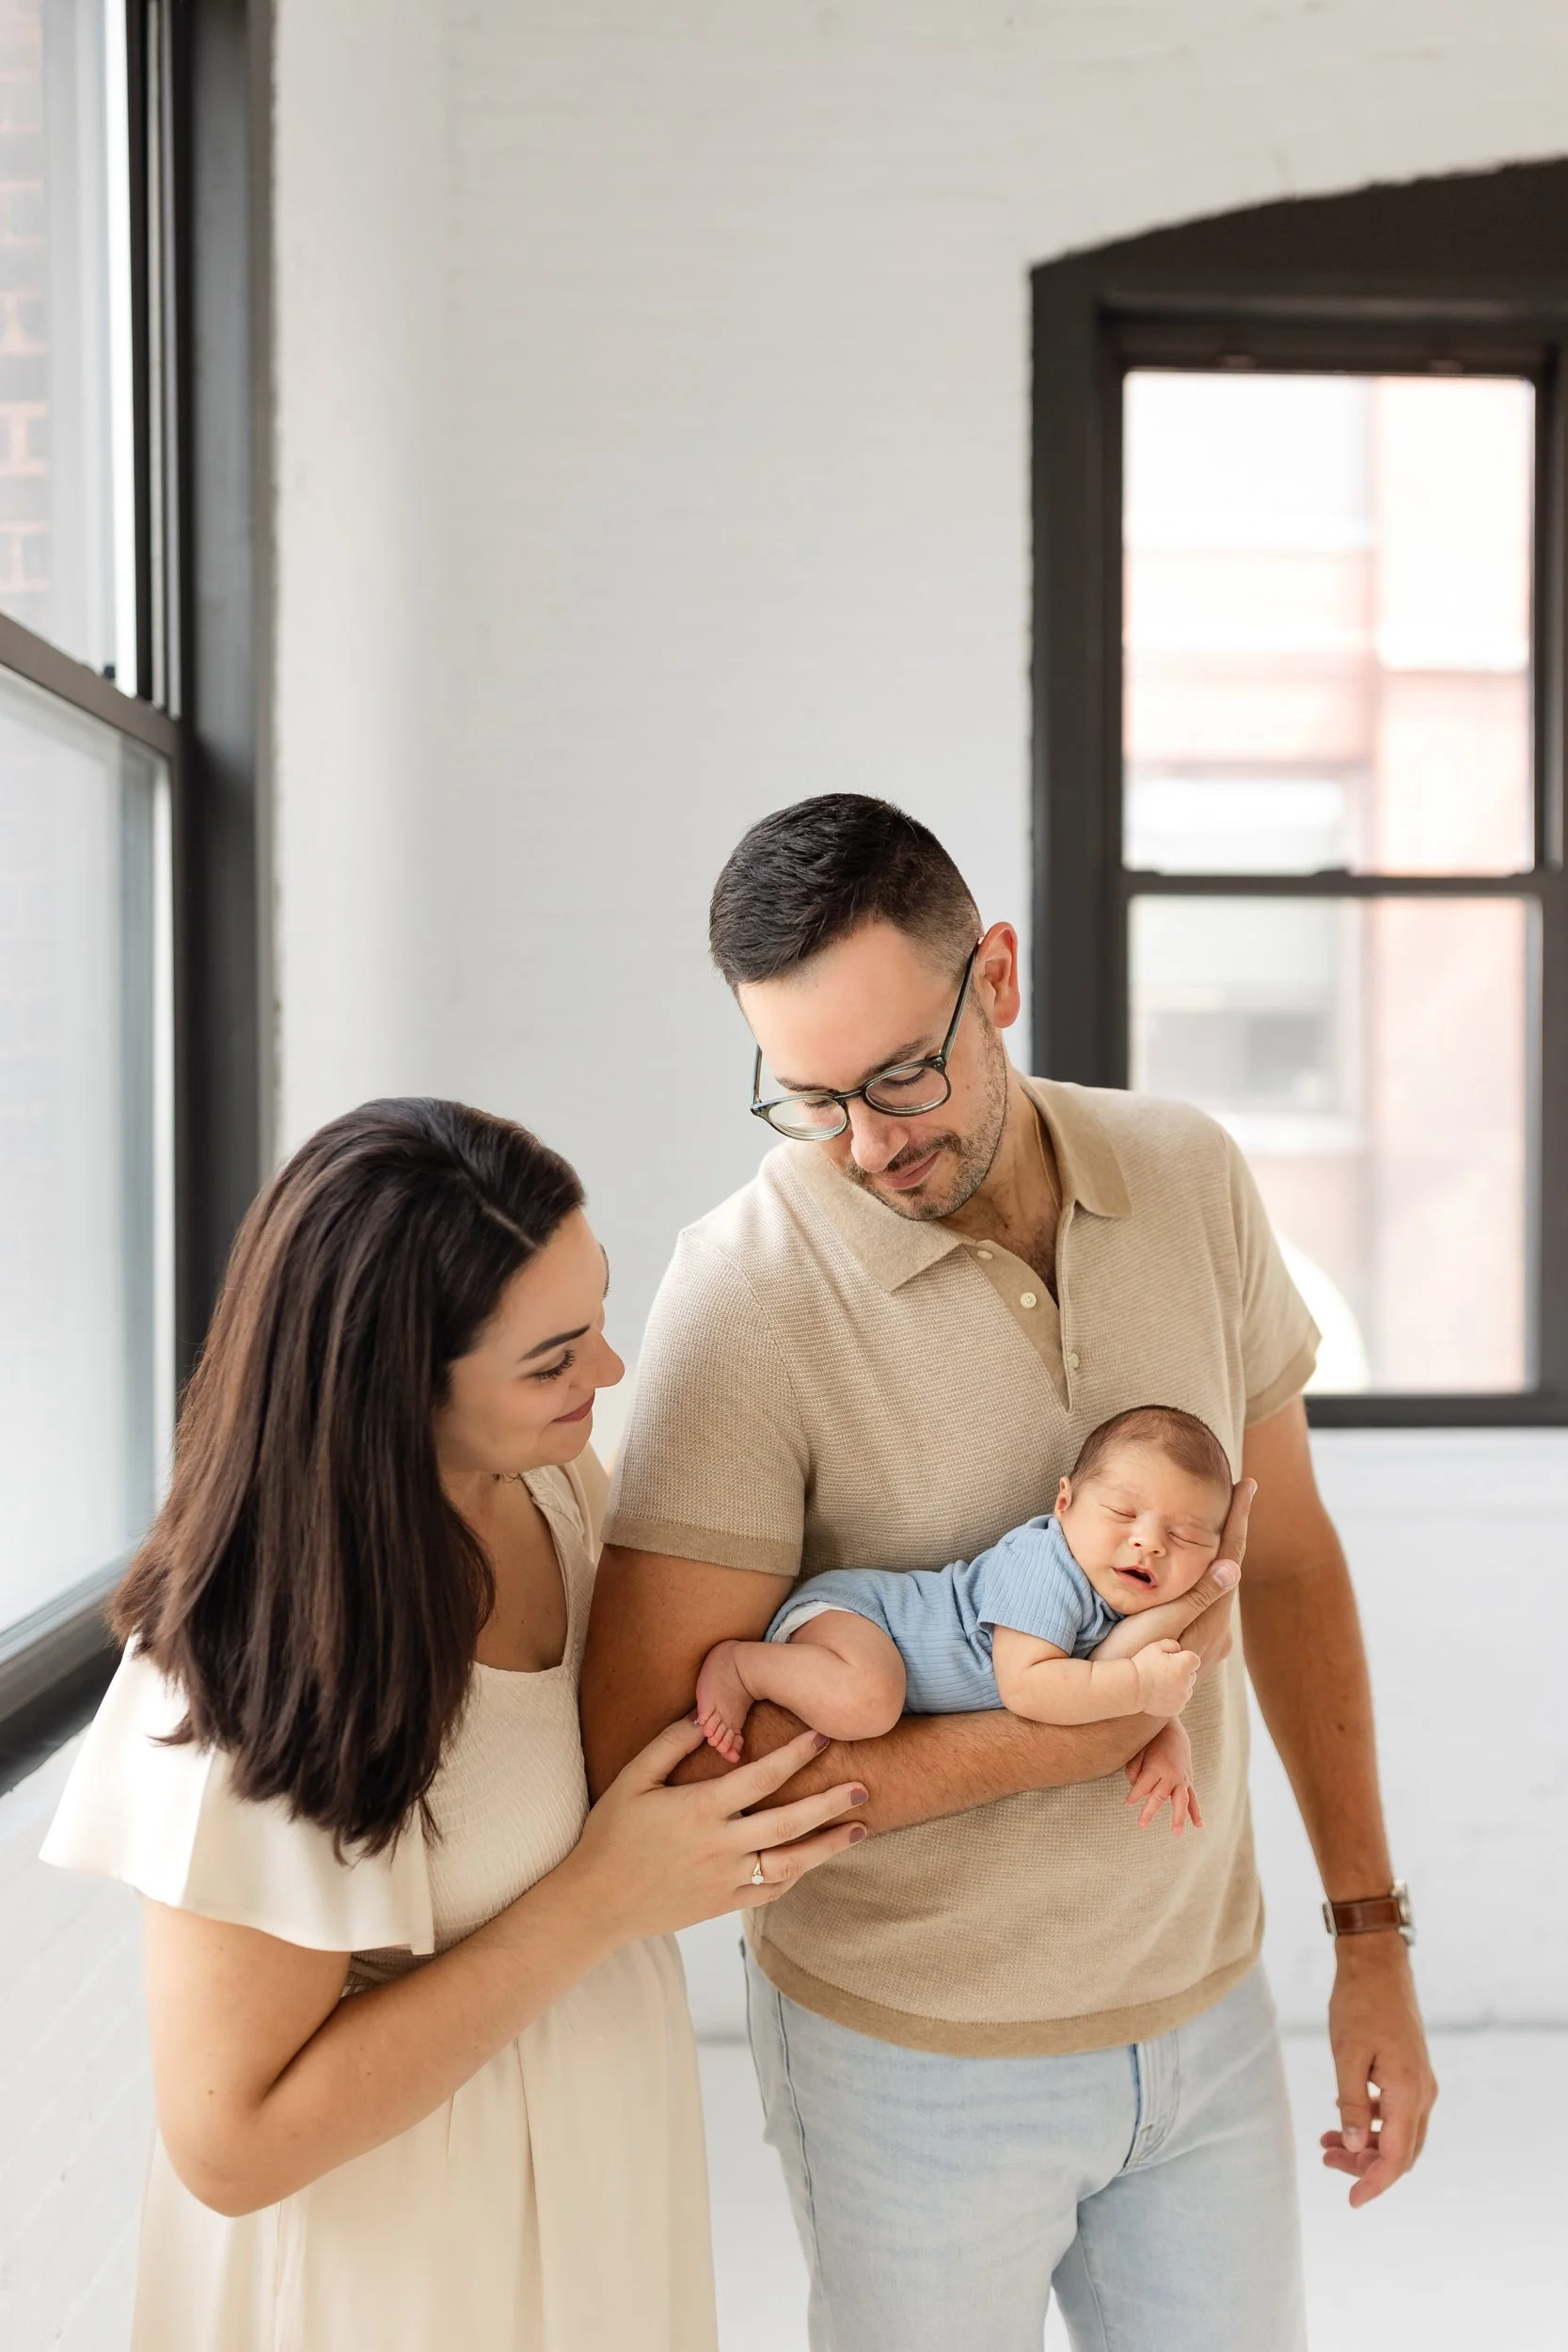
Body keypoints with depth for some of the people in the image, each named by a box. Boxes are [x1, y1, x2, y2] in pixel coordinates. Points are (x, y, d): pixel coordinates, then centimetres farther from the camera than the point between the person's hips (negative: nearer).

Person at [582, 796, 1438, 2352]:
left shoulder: (1190, 1180, -5)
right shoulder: (748, 1295, -21)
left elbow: (1285, 1556, 6)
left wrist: (1371, 1933, 6)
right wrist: (1061, 1736, -25)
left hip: (1205, 2010, 4)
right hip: (915, 2051, -4)